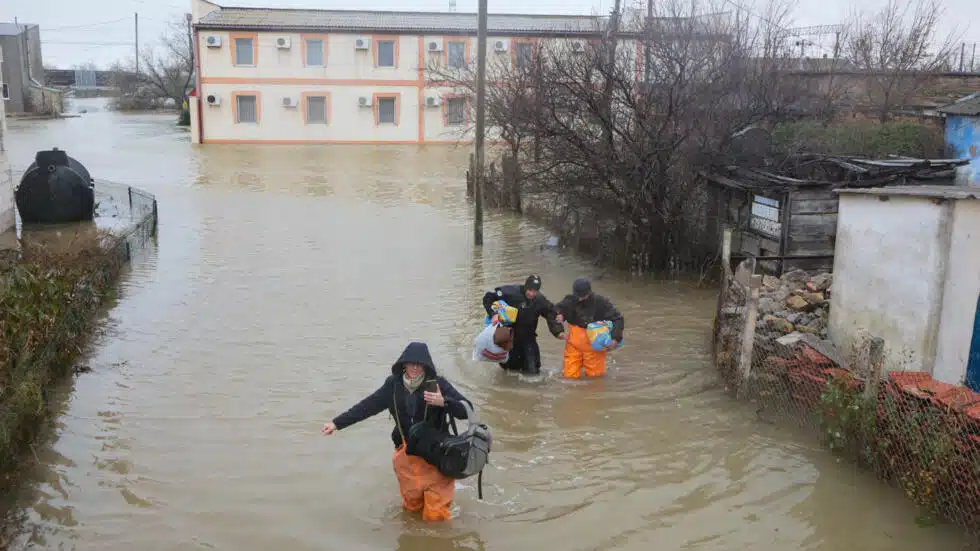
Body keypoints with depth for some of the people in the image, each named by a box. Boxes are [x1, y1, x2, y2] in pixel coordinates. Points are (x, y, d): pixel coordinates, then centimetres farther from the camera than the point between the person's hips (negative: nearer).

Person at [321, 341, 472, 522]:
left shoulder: (438, 384, -14)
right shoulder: (393, 385, -5)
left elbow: (467, 410, -16)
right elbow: (367, 406, 4)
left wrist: (443, 402, -33)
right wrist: (337, 423, 6)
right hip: (407, 454, 3)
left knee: (435, 514, -2)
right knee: (412, 506, 16)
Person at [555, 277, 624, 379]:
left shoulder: (601, 302, -13)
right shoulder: (570, 300, -6)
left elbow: (618, 319, -10)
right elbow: (557, 308, 11)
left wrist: (615, 338, -22)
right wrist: (559, 315, -14)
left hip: (594, 347, -2)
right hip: (574, 345, 2)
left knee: (595, 375, 5)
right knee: (570, 375, 3)